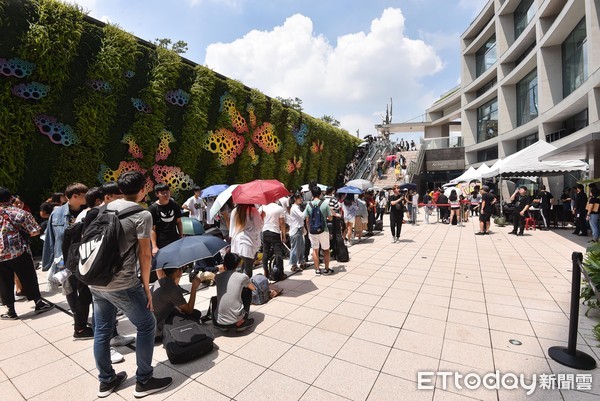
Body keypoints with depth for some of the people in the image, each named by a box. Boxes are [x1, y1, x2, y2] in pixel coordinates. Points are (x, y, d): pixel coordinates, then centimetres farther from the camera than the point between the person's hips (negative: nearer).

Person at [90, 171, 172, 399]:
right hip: (122, 284, -8)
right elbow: (144, 255, -12)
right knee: (147, 326, 9)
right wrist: (146, 286, -3)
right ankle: (144, 381, 19)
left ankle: (106, 381, 35)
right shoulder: (142, 214, -12)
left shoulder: (107, 207, 10)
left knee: (102, 331, 19)